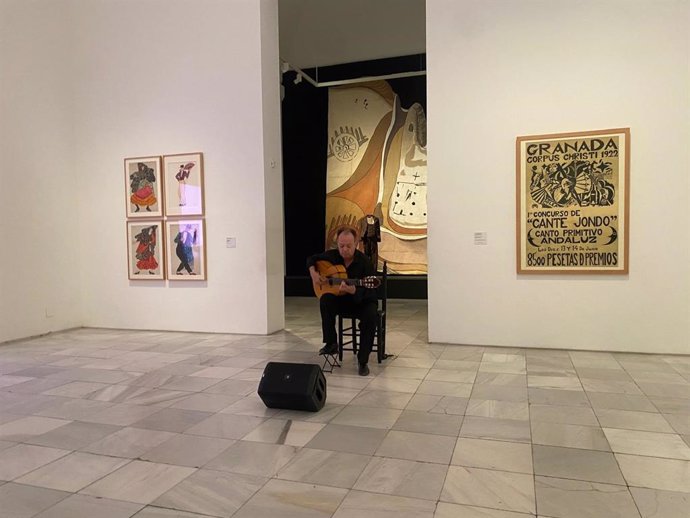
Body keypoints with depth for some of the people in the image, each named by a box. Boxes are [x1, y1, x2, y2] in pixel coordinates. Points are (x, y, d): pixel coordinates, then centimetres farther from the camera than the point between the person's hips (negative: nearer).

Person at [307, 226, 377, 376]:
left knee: (370, 317, -34)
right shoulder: (332, 255, -6)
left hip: (363, 301, -3)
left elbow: (368, 292, -26)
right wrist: (313, 273, -8)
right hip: (341, 299, 3)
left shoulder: (364, 262, -20)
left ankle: (363, 361, -17)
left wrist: (352, 290, -47)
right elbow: (312, 259, 12)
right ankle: (331, 343, -17)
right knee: (325, 300, -29)